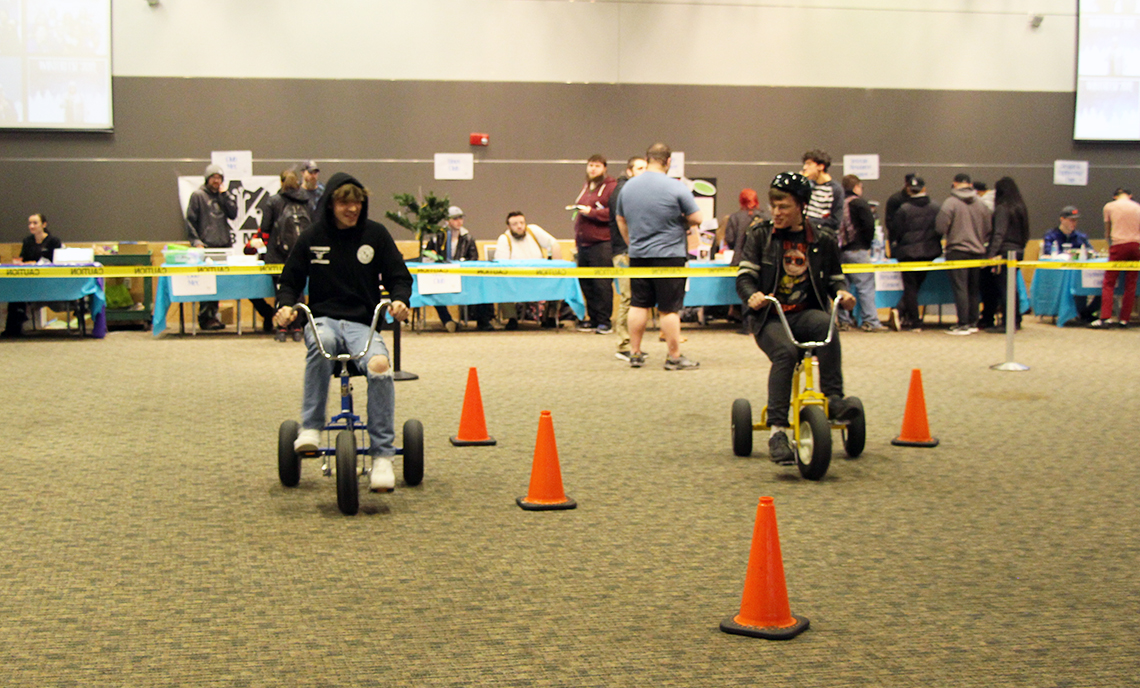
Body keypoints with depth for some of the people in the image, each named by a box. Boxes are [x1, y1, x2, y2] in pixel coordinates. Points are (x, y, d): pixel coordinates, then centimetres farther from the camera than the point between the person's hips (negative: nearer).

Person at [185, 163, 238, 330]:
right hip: (206, 246, -5)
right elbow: (190, 220, 0)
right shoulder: (197, 195, 2)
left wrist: (225, 196, -1)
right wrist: (195, 240, -9)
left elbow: (233, 215, 4)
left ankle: (212, 315, 11)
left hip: (224, 244, 5)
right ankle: (205, 317, -5)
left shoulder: (225, 195, 17)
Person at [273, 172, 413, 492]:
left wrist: (399, 299, -12)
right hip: (323, 319, 0)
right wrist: (286, 305, -6)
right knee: (321, 342, -40)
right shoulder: (312, 237, 7)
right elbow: (291, 280, 16)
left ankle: (382, 456, -27)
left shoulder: (375, 234, 6)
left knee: (379, 365, -34)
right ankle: (311, 428, -33)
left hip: (363, 324, 0)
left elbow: (399, 276, 10)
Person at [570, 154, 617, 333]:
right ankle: (592, 319, 14)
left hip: (601, 243, -8)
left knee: (602, 284, -7)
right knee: (586, 283, 7)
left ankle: (604, 321, -2)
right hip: (583, 242, 8)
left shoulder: (611, 186, -4)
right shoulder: (586, 186, 22)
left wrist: (591, 212, -16)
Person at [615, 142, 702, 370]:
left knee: (638, 304, 11)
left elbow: (620, 220, 18)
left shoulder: (628, 187, 7)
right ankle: (674, 357, 4)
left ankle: (635, 353, 15)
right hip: (669, 255, -5)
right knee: (669, 308, -1)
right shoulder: (676, 188, -11)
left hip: (637, 255, 5)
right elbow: (696, 218, -8)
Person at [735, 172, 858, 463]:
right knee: (785, 352, -33)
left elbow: (835, 278, 15)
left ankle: (833, 398, -31)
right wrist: (752, 295, -24)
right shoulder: (760, 236, 6)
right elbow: (744, 276, -2)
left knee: (826, 325, -35)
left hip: (806, 313, 1)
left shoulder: (822, 240, 10)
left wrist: (842, 293, -9)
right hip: (769, 317, -1)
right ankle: (777, 429, -34)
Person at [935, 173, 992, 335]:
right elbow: (989, 230, 8)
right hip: (977, 252, 5)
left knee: (960, 288, -4)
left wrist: (949, 236, 8)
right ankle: (973, 323, 19)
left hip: (957, 251, -5)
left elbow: (940, 228, -12)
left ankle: (963, 324, -7)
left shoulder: (950, 202, -8)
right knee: (973, 289, 14)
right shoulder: (981, 204, 7)